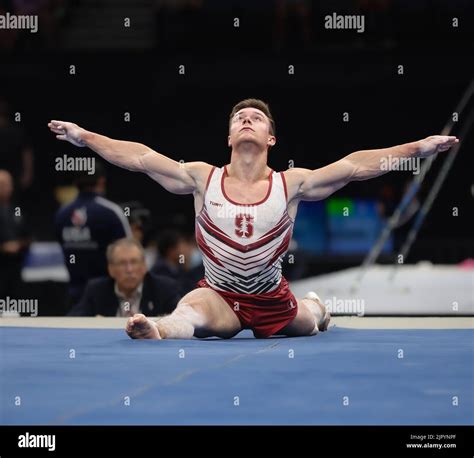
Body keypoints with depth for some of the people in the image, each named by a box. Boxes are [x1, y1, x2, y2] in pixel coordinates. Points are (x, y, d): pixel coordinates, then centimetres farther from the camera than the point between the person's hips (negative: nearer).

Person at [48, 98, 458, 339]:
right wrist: (84, 137, -15)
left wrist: (419, 149, -21)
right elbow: (140, 157, -10)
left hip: (271, 299, 3)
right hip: (219, 296, -3)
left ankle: (315, 306, 58)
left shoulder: (291, 183, -11)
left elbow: (356, 165, -16)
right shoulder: (202, 178, -10)